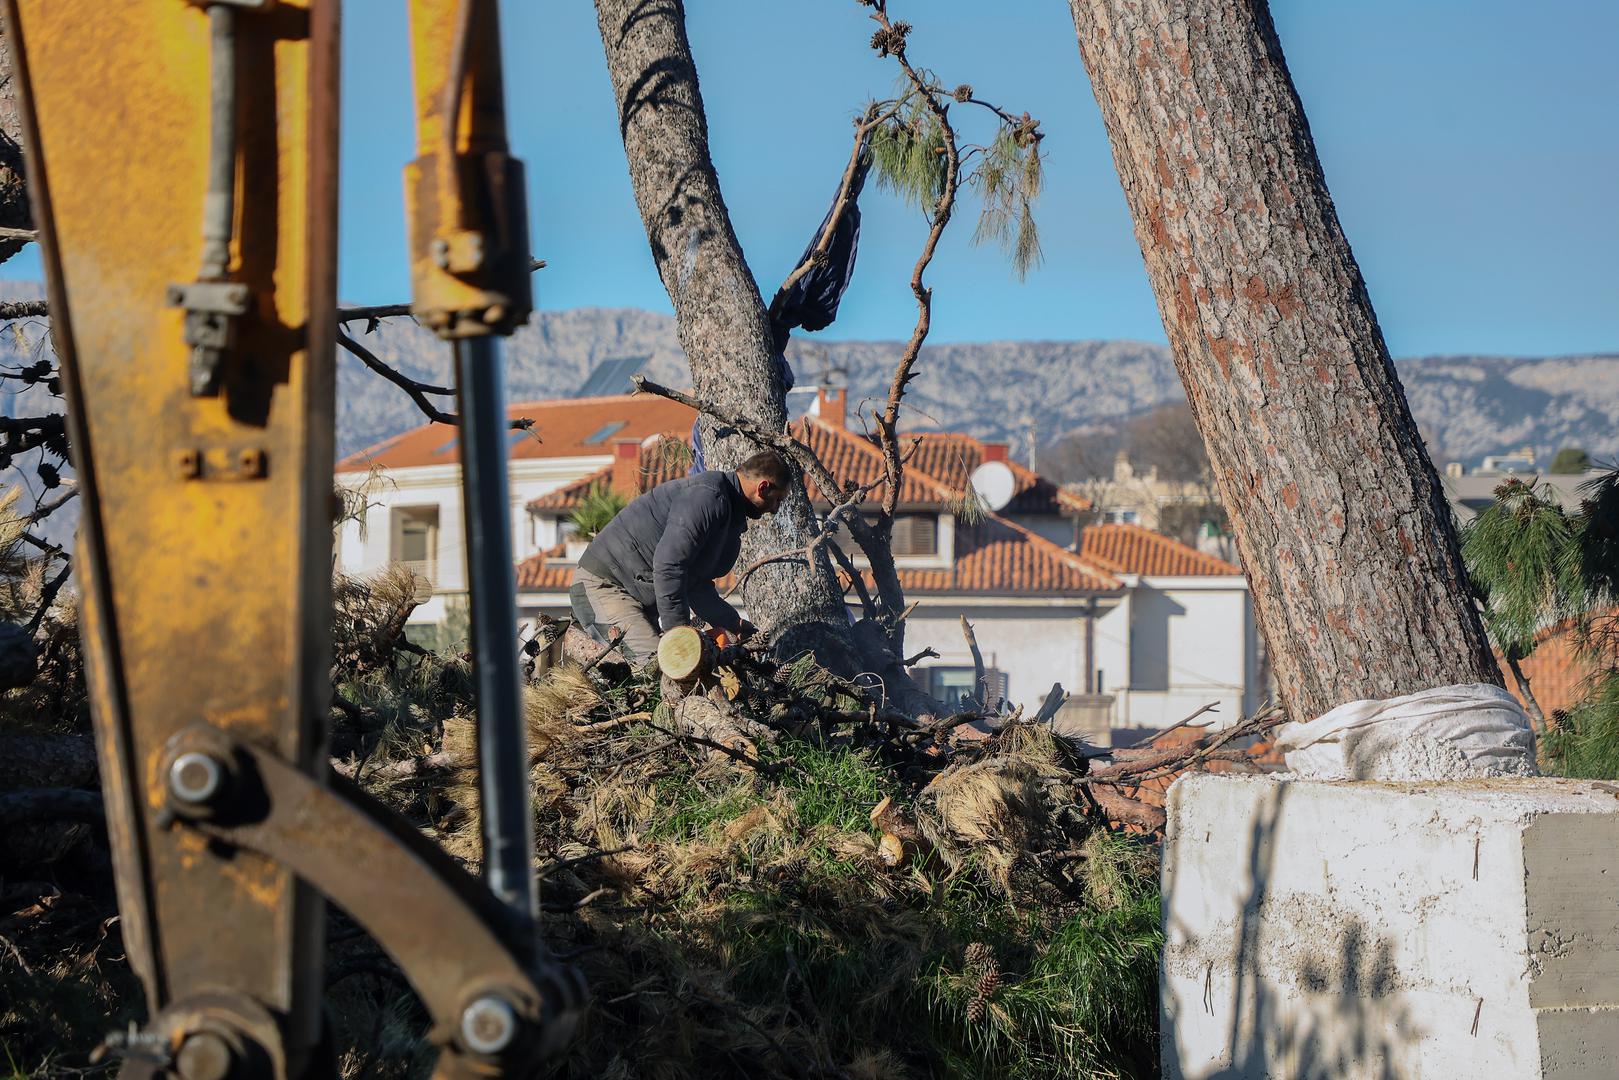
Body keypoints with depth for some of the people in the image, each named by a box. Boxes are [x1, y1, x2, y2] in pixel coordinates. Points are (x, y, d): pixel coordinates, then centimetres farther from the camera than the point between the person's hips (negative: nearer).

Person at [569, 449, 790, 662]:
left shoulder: (730, 518, 14)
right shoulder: (708, 496, -20)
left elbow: (696, 586, 21)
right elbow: (668, 566, -28)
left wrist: (737, 625, 18)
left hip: (643, 599, 11)